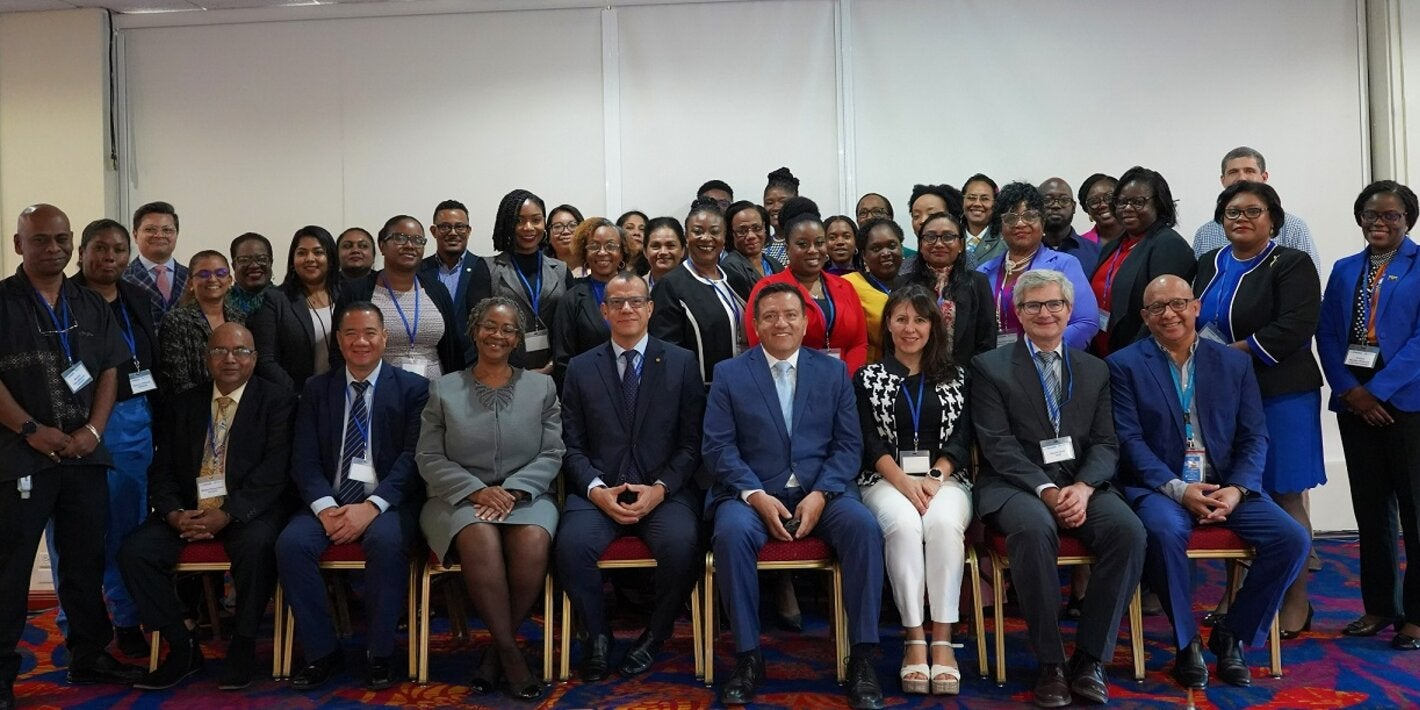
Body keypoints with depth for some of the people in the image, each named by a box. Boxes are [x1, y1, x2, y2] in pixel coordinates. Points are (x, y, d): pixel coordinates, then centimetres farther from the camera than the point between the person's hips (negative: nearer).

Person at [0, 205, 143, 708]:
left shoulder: (93, 306, 11)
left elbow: (110, 370, 9)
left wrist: (94, 430, -4)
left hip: (85, 454, 4)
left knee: (86, 560, 11)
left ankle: (89, 656, 22)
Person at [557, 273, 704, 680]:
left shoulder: (682, 363, 7)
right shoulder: (581, 368, 12)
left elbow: (691, 443, 3)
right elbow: (572, 443, 7)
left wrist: (660, 488, -11)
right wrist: (597, 489, -10)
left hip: (664, 490, -1)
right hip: (598, 491, 1)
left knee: (681, 544, -31)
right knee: (572, 543, -29)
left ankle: (654, 636, -3)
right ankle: (597, 635, -1)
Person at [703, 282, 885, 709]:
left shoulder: (833, 371, 12)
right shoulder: (728, 374, 7)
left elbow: (848, 445, 6)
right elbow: (718, 447, 0)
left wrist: (819, 495, -11)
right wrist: (756, 497, -15)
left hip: (821, 491, 1)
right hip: (752, 492, -1)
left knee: (863, 525, -29)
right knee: (731, 532, -33)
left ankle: (862, 658, -16)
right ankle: (748, 656, -17)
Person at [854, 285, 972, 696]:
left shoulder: (956, 377, 15)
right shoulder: (868, 378, 11)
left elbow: (962, 439, 6)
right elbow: (869, 442, 1)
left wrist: (934, 477, -12)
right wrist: (905, 482, -14)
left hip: (945, 478, 1)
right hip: (887, 480, -1)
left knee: (944, 524, -33)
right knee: (904, 525, -34)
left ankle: (942, 640, -29)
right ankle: (914, 639, -26)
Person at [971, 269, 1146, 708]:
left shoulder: (1095, 370, 17)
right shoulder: (990, 368, 6)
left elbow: (1105, 444, 7)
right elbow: (998, 445, -4)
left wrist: (1082, 488, -14)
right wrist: (1046, 490, -18)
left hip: (1082, 485, 3)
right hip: (1016, 486, -3)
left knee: (1128, 529, -27)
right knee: (1034, 527, -36)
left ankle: (1090, 657, -14)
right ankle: (1050, 662, -21)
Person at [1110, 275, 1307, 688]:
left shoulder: (1234, 363, 11)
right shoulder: (1125, 366, 2)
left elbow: (1254, 437, 6)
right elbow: (1129, 440, -7)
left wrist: (1237, 489, -12)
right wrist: (1178, 489, -19)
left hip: (1225, 486, 4)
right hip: (1159, 486, -3)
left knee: (1292, 538, -18)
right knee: (1165, 530, -35)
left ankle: (1231, 634, 3)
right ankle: (1187, 643, -11)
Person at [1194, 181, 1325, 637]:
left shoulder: (1292, 265, -4)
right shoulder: (1208, 265, 14)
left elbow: (1296, 326, -16)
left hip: (1279, 394, -5)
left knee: (1286, 500, 1)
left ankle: (1296, 603, 13)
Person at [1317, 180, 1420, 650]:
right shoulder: (1344, 271, 13)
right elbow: (1327, 335, 7)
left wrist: (1378, 390, -16)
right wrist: (1349, 390, -7)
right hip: (1355, 402, 5)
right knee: (1371, 509, 10)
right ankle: (1379, 607, 20)